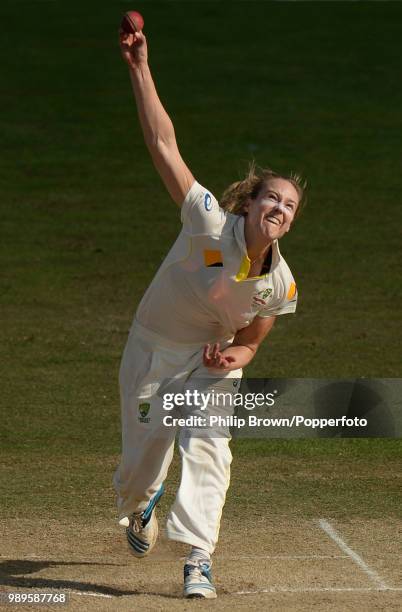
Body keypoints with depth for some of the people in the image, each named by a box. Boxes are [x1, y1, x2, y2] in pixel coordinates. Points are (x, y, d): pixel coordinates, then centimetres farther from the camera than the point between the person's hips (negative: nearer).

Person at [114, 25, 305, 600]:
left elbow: (249, 342, 1)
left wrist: (232, 358, -25)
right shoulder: (211, 224, -27)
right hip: (151, 348, -2)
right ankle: (138, 507, 42)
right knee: (143, 459, 3)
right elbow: (164, 146, -30)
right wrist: (141, 68, -35)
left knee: (206, 447, -21)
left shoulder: (281, 286, -16)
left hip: (211, 360, 2)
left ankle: (198, 560, -18)